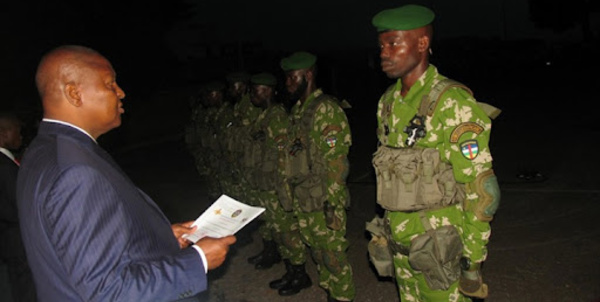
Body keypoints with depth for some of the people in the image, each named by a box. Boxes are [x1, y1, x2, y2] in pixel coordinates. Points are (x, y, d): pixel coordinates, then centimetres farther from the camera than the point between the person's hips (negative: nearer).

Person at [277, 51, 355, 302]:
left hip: (322, 200, -8)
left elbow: (336, 160, -19)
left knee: (333, 253, 2)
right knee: (316, 249, 18)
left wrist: (332, 202, -20)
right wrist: (292, 192, 17)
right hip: (302, 199, 9)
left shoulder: (326, 109, -15)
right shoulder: (297, 110, 12)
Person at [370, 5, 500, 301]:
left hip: (439, 249, -7)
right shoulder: (388, 102, 5)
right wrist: (387, 228, 16)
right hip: (400, 243, 7)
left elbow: (481, 191, -16)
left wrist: (472, 261, -14)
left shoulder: (452, 104, -17)